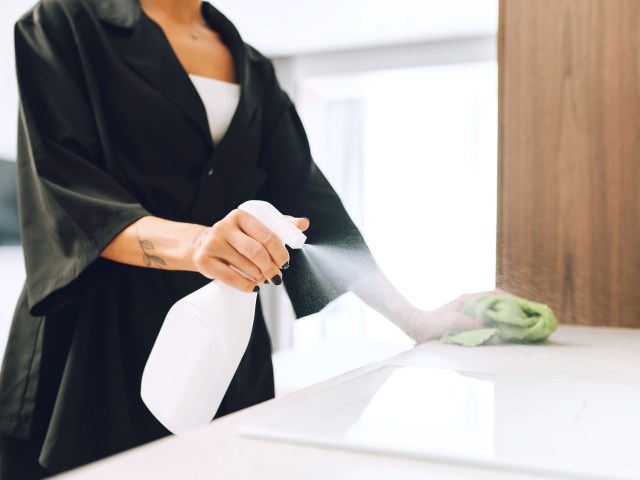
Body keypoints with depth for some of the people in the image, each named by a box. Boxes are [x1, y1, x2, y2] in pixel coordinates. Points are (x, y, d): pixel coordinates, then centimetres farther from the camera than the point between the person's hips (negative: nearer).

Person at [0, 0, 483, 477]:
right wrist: (188, 243, -33)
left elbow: (306, 199, 8)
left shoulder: (254, 70, 13)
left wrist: (413, 319, 0)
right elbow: (59, 188, -13)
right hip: (101, 346, -3)